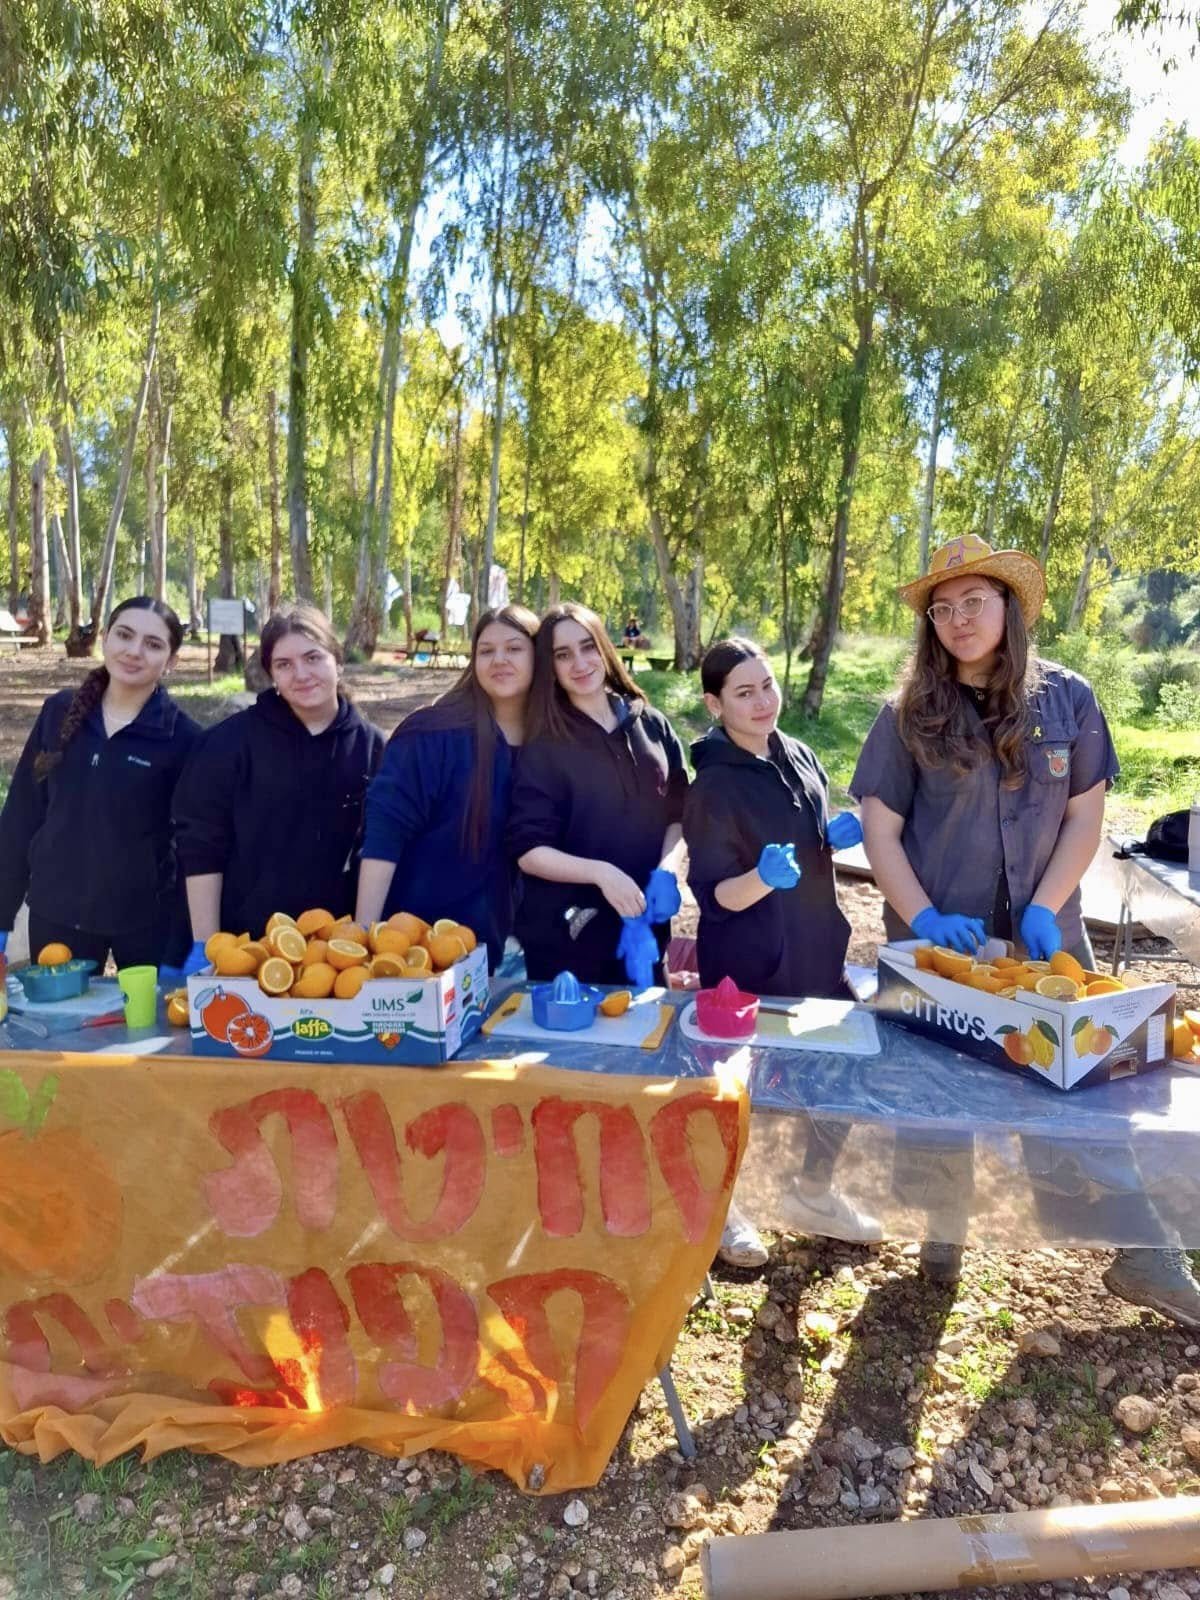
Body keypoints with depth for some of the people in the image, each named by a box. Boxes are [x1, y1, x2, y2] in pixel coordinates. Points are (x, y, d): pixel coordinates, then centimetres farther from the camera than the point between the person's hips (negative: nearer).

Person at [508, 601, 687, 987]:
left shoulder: (653, 726, 2)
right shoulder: (544, 747, -8)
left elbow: (679, 814, 6)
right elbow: (527, 850, -12)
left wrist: (666, 873, -12)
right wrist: (600, 872, -26)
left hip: (645, 922, 4)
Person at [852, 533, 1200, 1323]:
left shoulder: (1067, 699, -2)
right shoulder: (910, 716, -5)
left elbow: (1085, 817, 0)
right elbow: (880, 828, -5)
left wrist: (1044, 910, -12)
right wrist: (924, 918, -16)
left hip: (1044, 936, 1)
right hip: (937, 940, 0)